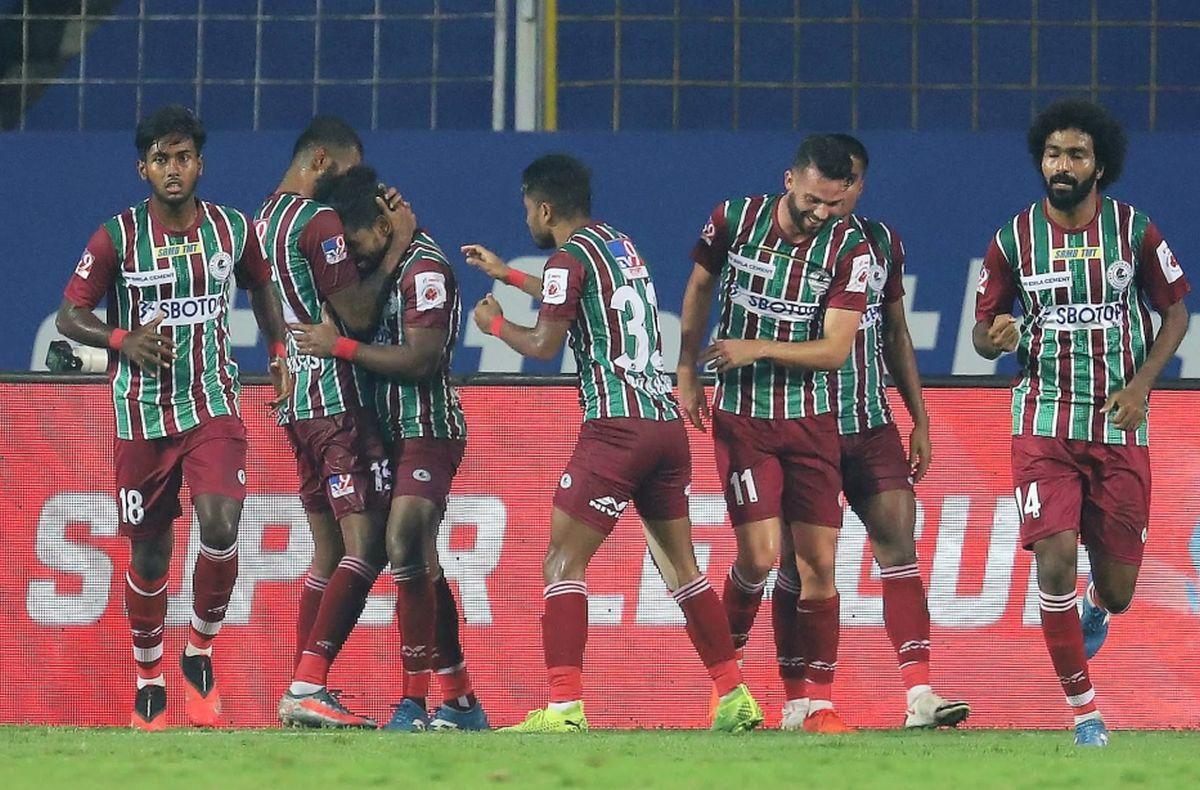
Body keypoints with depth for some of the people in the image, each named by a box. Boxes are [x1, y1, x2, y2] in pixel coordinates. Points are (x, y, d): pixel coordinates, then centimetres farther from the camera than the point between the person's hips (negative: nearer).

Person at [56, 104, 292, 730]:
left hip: (213, 406, 1)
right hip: (141, 414, -1)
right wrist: (122, 339, -20)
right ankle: (148, 682, 24)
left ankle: (200, 652, 3)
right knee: (148, 556, 5)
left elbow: (260, 284, 23)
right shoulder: (118, 237, -6)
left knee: (221, 526, -20)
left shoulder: (233, 229, 2)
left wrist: (279, 353, 12)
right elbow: (69, 314, -2)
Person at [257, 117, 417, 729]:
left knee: (328, 552, 12)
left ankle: (302, 691, 8)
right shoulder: (319, 221, -13)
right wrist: (395, 246, -8)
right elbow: (358, 314, -16)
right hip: (335, 399, -10)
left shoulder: (266, 219, 16)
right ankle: (308, 686, -21)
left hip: (294, 400, 10)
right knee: (366, 546, -12)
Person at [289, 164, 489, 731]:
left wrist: (339, 346, -16)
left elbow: (420, 360, -22)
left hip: (429, 429, -11)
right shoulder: (392, 266, 14)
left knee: (405, 548, -23)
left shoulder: (424, 270, -15)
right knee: (421, 567, 15)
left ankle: (414, 702, -25)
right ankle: (460, 701, 24)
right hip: (398, 430, 11)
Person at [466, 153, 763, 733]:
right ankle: (736, 699, 14)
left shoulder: (571, 257, -6)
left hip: (617, 425, -8)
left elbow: (544, 344, -7)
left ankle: (564, 707, -17)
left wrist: (496, 323, 12)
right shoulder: (620, 245, 20)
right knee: (682, 563, 15)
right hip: (665, 420, 8)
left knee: (563, 560, -7)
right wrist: (507, 274, 48)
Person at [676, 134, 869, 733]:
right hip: (741, 418, -1)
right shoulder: (734, 219, -6)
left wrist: (757, 348, -23)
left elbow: (835, 349, -12)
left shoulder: (849, 249, -8)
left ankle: (820, 701, 6)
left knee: (818, 561, -2)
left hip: (811, 420, 1)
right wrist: (687, 373, 14)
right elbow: (699, 287, 13)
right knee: (760, 555, -10)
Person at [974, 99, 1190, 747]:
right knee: (1055, 563, -18)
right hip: (1044, 421, -1)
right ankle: (1083, 708, -2)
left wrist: (1140, 384, -6)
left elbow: (1175, 311, 8)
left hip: (1120, 427, 1)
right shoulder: (1013, 241, -1)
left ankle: (1096, 609, 44)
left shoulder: (1134, 231, -2)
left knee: (1117, 590, 4)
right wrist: (997, 335, -18)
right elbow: (982, 333, 8)